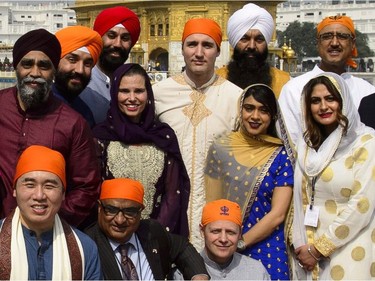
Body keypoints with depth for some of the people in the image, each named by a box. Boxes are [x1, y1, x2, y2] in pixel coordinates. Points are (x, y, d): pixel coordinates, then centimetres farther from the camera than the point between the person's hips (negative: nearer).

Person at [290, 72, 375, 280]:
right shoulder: (307, 144, 9)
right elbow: (300, 199, 9)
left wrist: (319, 249, -11)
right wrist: (300, 244, -2)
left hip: (347, 253, -5)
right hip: (307, 253, 5)